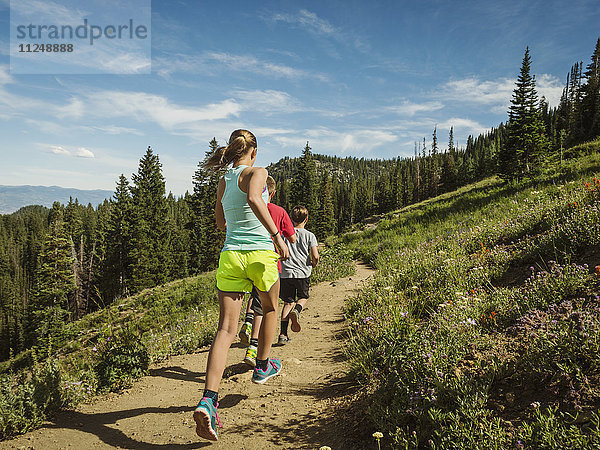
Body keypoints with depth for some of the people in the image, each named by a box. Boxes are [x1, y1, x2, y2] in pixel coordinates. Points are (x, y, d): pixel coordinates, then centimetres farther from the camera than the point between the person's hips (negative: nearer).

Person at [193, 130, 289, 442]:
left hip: (230, 254, 4)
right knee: (270, 308, 24)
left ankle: (208, 400, -14)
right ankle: (263, 366, 40)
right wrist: (276, 235, -23)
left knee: (226, 329, -1)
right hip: (260, 254, -4)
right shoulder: (257, 172, -4)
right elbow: (254, 199, -26)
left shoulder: (223, 182, 15)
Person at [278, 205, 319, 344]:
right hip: (303, 273, -1)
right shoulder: (309, 235, -1)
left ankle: (283, 334, 1)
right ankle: (296, 310, -12)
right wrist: (313, 264, 12)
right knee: (303, 297, 21)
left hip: (286, 273, 2)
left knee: (288, 302, 9)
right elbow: (315, 257, -10)